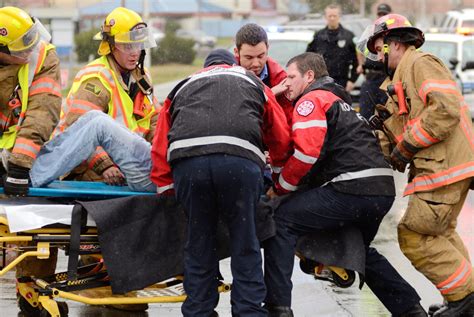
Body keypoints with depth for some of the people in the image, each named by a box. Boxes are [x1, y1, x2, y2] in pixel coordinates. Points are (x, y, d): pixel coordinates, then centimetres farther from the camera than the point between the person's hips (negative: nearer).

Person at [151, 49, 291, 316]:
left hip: (186, 160, 1)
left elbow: (160, 149, 27)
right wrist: (278, 164, 53)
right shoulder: (252, 82, 33)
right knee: (245, 245, 9)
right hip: (240, 160, -1)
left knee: (199, 244, 13)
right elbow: (282, 138, 34)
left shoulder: (184, 87, 35)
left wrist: (166, 188, 32)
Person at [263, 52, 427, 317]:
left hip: (352, 188, -9)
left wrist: (279, 188, 1)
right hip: (384, 189, 9)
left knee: (283, 223, -3)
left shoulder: (311, 100, 1)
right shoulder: (339, 101, 30)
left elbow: (308, 153, -12)